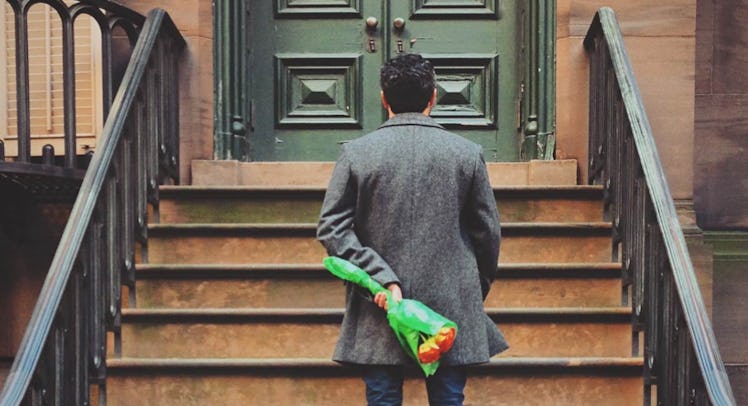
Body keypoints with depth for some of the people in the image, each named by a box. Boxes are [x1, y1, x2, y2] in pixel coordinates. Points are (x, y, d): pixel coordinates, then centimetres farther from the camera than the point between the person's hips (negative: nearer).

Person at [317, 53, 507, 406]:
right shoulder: (467, 153, 0)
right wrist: (476, 294, 16)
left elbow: (331, 229, -8)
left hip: (380, 314, 0)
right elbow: (488, 232, 4)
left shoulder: (356, 153, -3)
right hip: (451, 310, 1)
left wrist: (381, 277, -10)